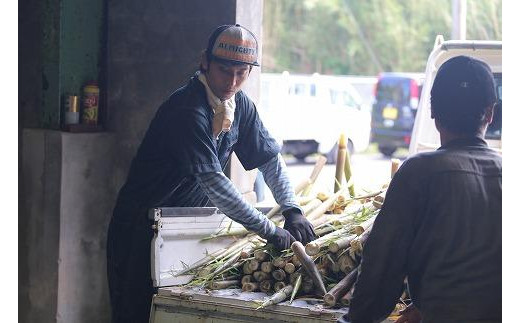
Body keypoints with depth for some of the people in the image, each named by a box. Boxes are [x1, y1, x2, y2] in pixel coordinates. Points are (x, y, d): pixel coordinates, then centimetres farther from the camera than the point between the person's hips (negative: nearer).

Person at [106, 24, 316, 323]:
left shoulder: (240, 105, 2)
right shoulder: (188, 110, -25)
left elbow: (270, 157, 10)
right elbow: (213, 183, -31)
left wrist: (292, 210, -6)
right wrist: (271, 232, -28)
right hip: (143, 228, -7)